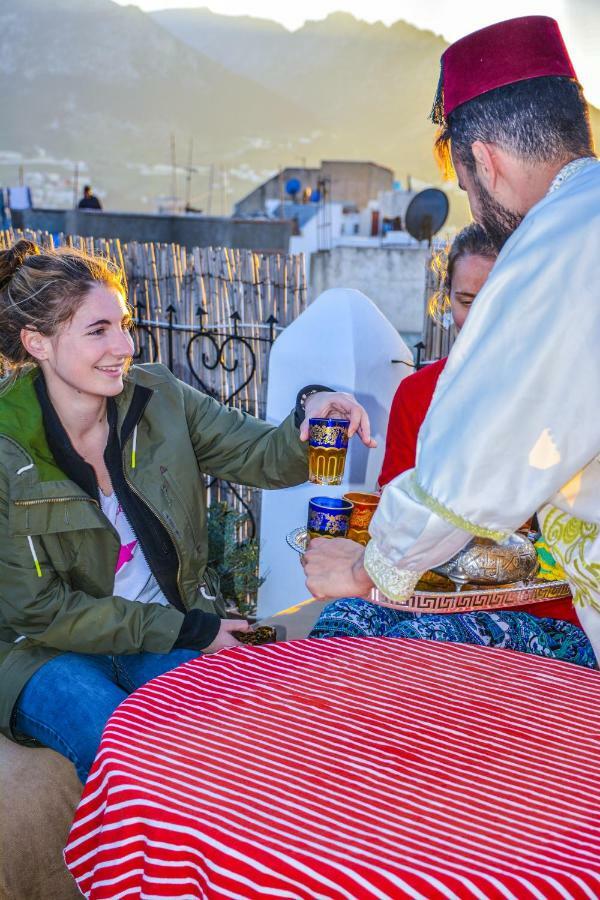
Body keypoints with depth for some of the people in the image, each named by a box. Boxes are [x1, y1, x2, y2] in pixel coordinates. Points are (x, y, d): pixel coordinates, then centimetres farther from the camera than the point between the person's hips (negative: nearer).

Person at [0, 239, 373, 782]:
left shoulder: (158, 397, -4)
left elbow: (264, 458, -3)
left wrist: (311, 412, -27)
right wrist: (188, 630, -16)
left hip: (174, 627, 3)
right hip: (49, 651, -3)